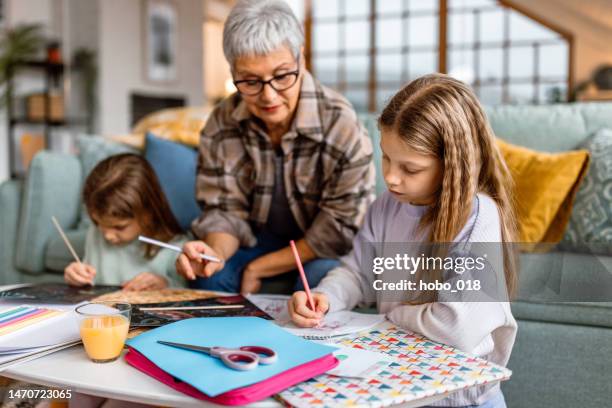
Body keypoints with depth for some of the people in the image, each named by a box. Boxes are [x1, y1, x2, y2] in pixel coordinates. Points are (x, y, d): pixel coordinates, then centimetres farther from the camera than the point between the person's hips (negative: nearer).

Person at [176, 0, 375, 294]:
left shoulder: (341, 125, -26)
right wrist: (217, 253, -32)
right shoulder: (221, 124, -13)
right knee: (210, 278, -23)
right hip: (261, 239, 3)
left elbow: (340, 229, -20)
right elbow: (226, 210, -7)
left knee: (318, 280, -34)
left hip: (326, 250, -3)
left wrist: (257, 268, -20)